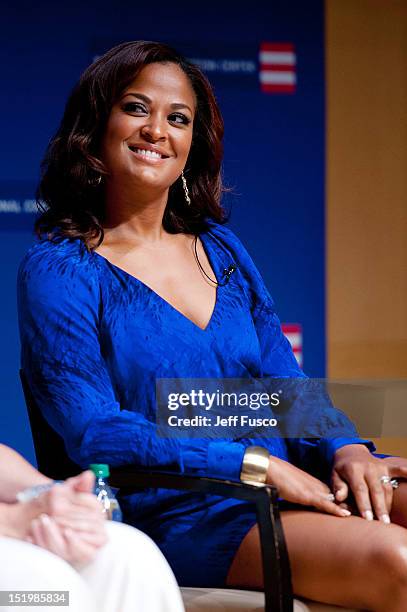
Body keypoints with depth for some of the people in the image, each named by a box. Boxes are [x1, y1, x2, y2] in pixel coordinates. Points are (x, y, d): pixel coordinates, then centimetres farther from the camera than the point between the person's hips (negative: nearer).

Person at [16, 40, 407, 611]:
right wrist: (256, 463, -18)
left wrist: (347, 450, -6)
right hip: (178, 516, -6)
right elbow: (92, 430, -11)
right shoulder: (55, 271, 0)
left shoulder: (220, 248, 17)